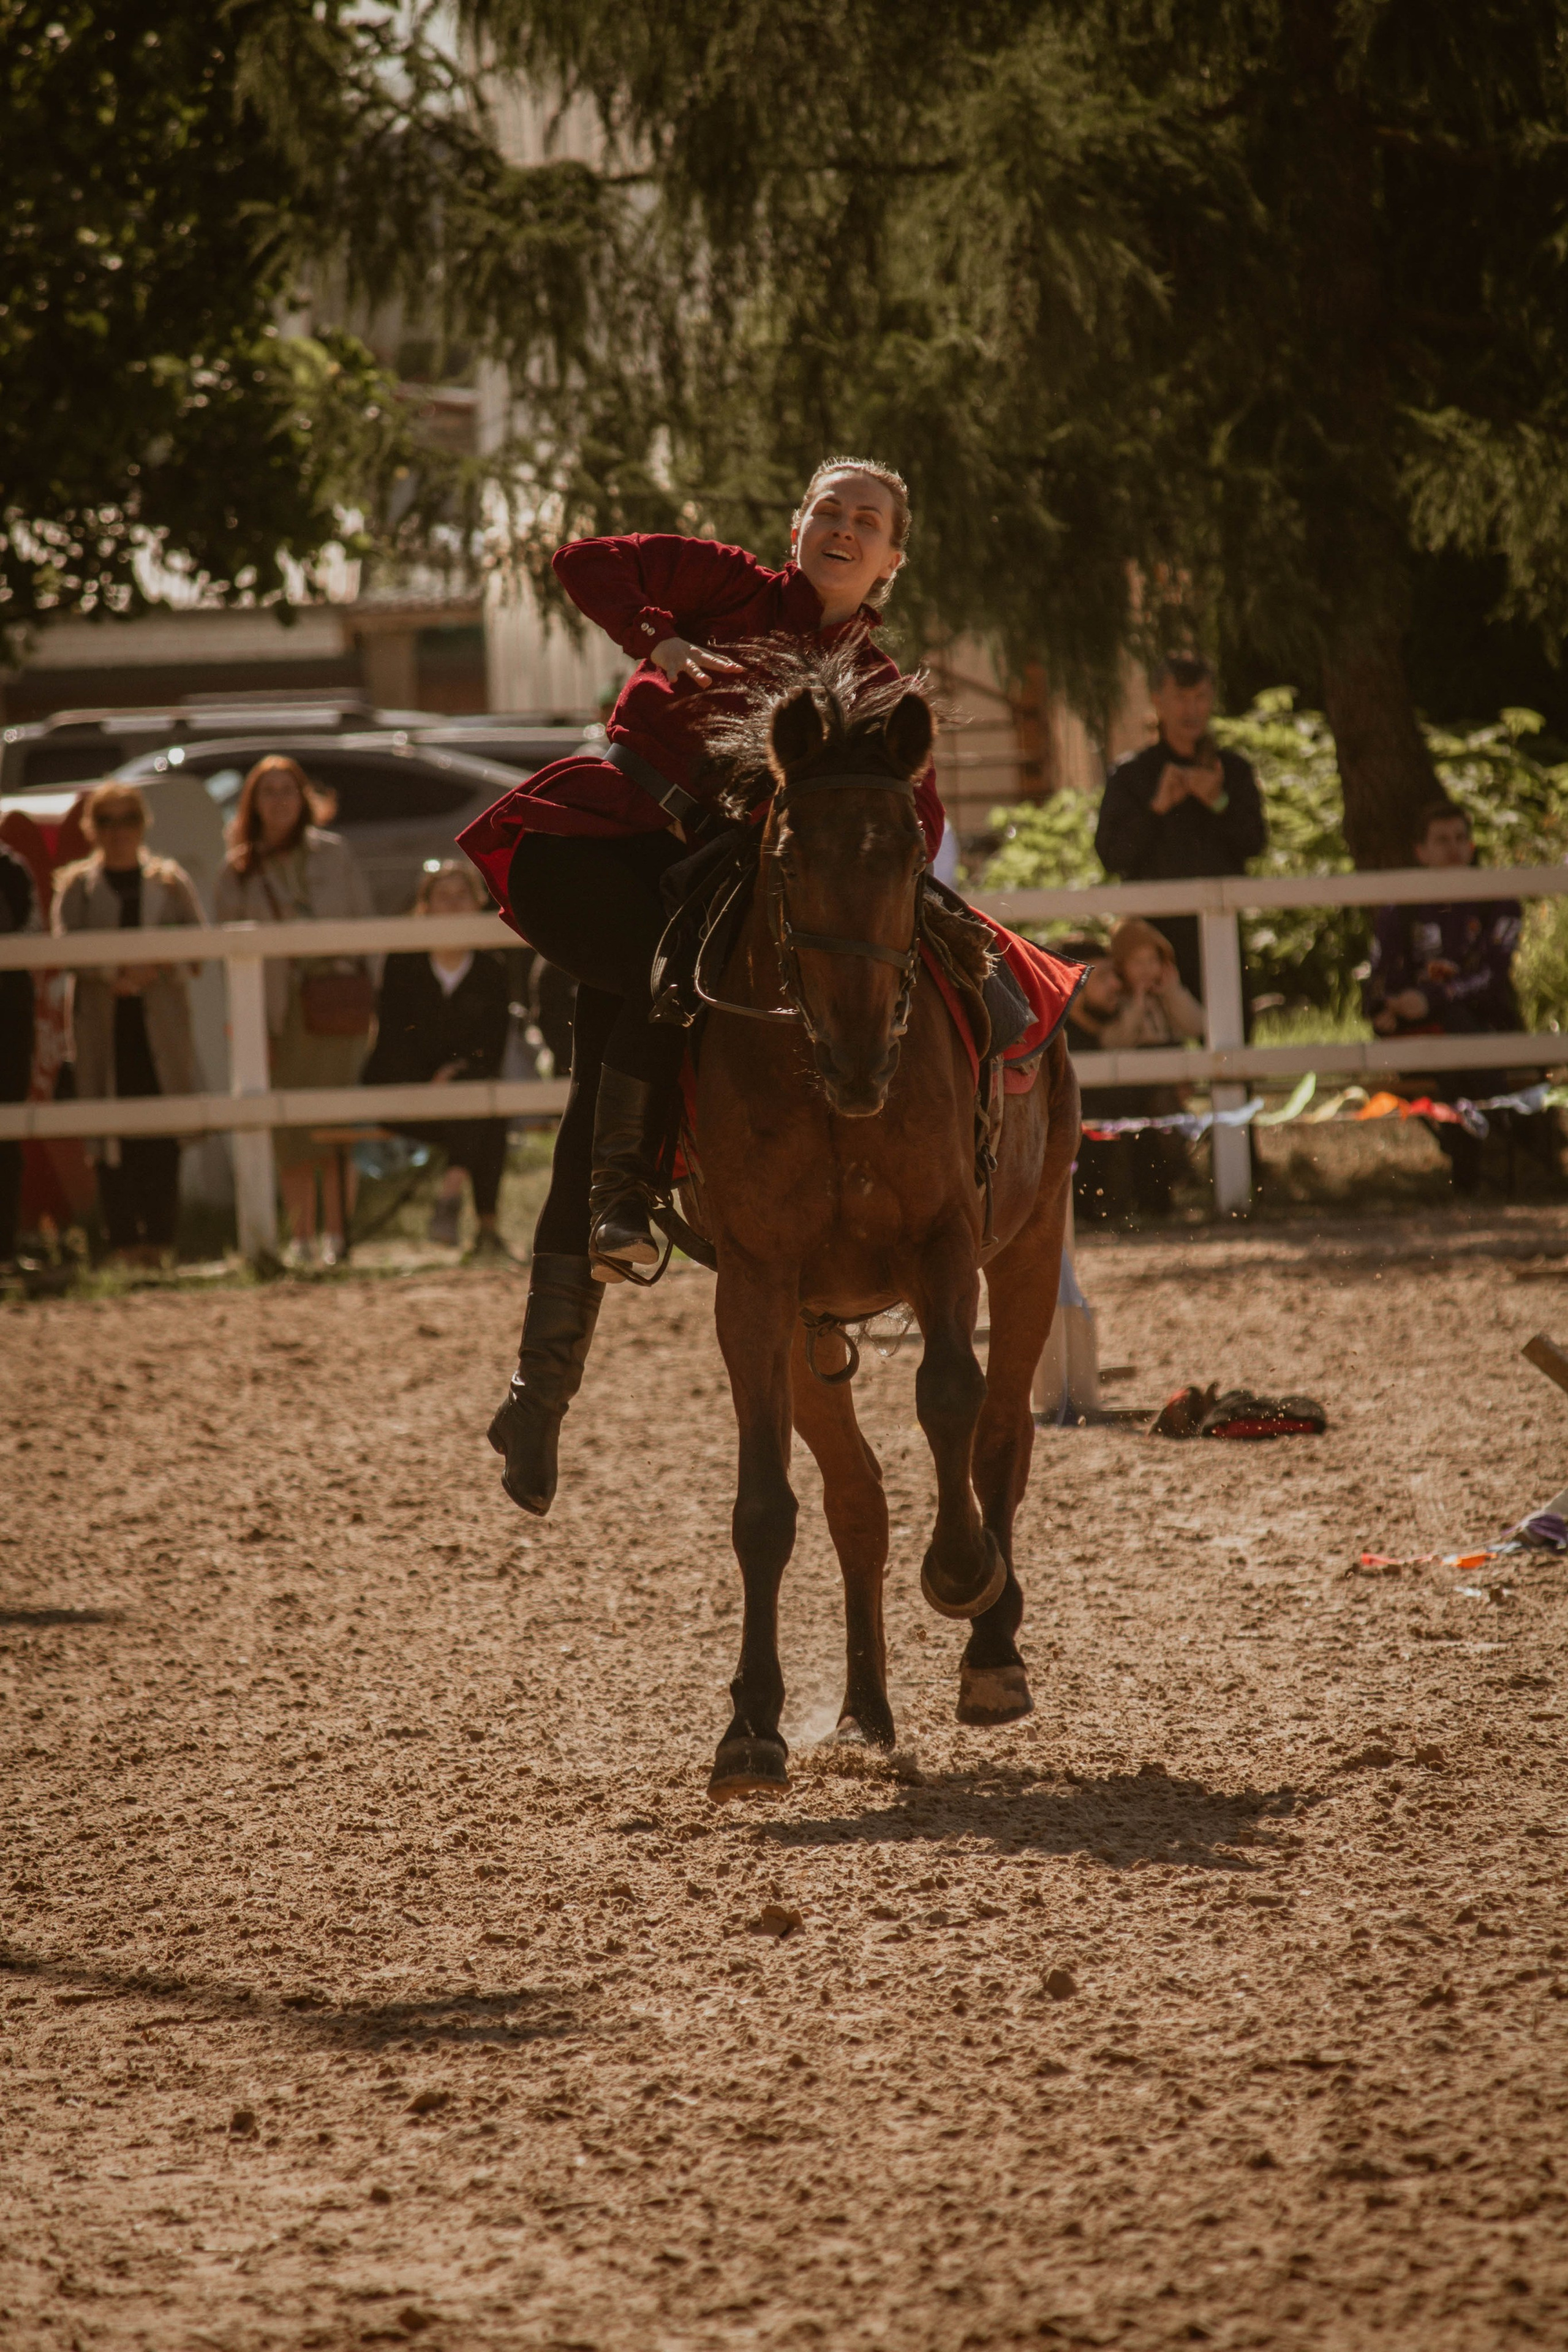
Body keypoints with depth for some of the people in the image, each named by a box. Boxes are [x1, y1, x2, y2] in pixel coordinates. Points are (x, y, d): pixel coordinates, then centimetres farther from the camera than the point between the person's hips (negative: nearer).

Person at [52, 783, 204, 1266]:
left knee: (164, 1136, -7)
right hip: (103, 1022, 0)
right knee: (112, 1132, -5)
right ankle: (122, 1240, -2)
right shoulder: (77, 886, 11)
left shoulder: (169, 881, 13)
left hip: (162, 1021, 0)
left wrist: (155, 968, -15)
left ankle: (159, 1238, -5)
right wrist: (113, 973, -19)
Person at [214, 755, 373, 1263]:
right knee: (289, 1132, 0)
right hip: (276, 1011, 1)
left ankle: (338, 1235, -5)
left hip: (334, 1003, -1)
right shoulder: (238, 872, 8)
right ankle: (301, 1238, 4)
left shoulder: (333, 854, 10)